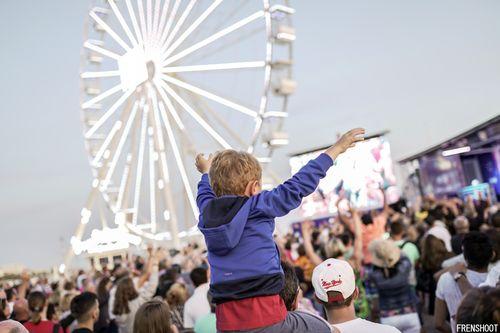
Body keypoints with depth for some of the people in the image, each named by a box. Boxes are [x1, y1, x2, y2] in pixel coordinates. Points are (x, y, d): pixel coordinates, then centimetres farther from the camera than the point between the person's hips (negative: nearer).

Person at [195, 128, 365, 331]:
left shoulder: (207, 213, 8)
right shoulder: (258, 206, -8)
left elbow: (205, 194, 30)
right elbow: (298, 186, -5)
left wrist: (206, 172, 52)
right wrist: (336, 149, 4)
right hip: (265, 314, -6)